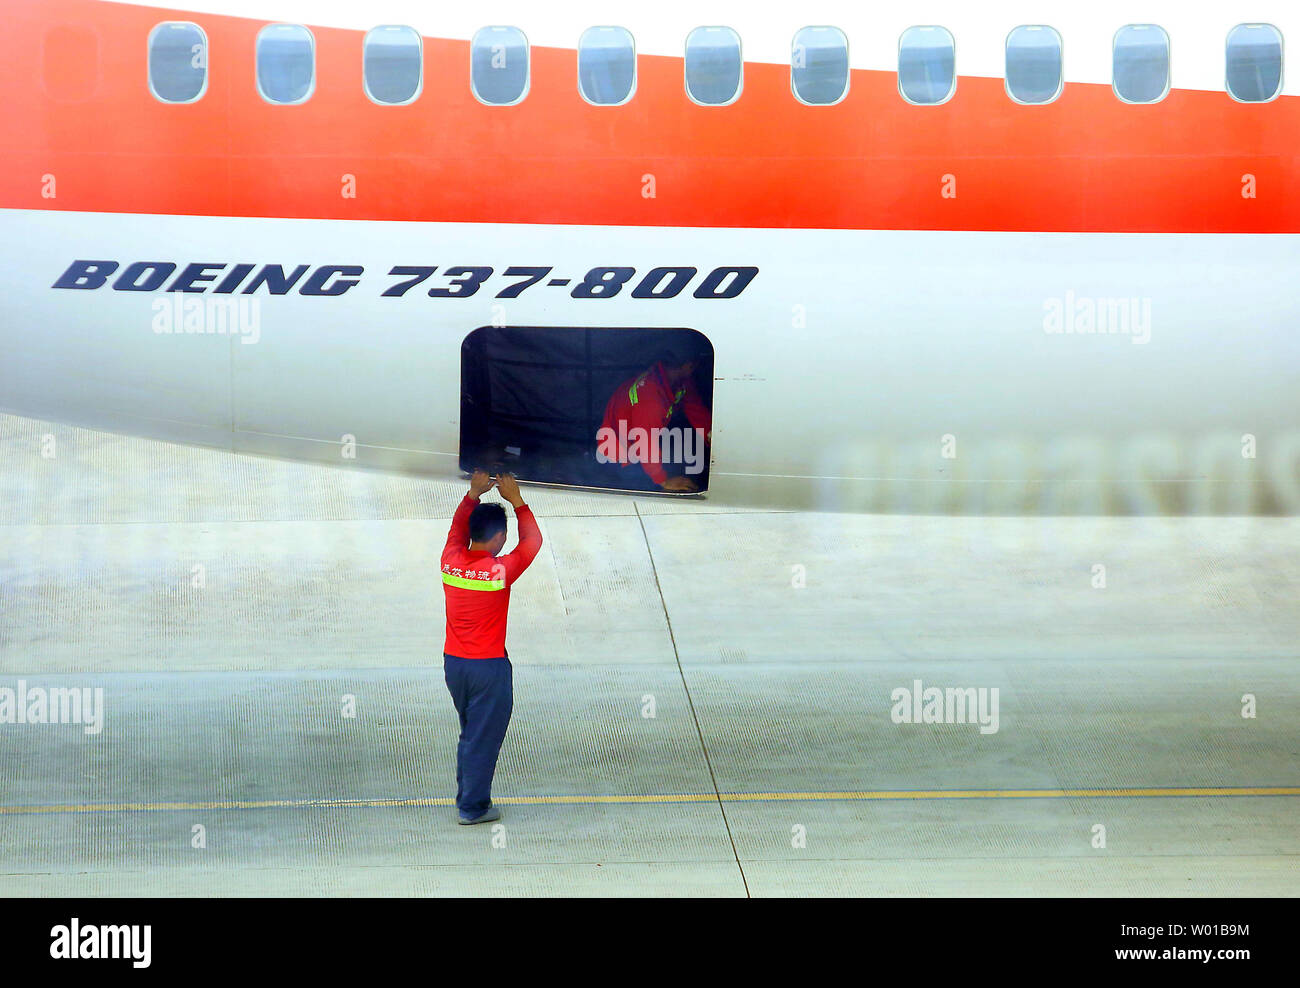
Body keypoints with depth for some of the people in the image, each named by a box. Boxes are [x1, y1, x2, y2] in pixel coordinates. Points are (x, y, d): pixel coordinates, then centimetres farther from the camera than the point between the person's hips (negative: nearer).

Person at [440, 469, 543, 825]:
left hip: (453, 662, 6)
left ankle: (467, 797, 28)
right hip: (489, 666, -6)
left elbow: (457, 529, 17)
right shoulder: (500, 571, -19)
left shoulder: (451, 562, -4)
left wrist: (473, 495, 13)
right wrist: (516, 500, -1)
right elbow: (532, 540, -5)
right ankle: (473, 807, 11)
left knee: (469, 733, 21)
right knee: (484, 738, 4)